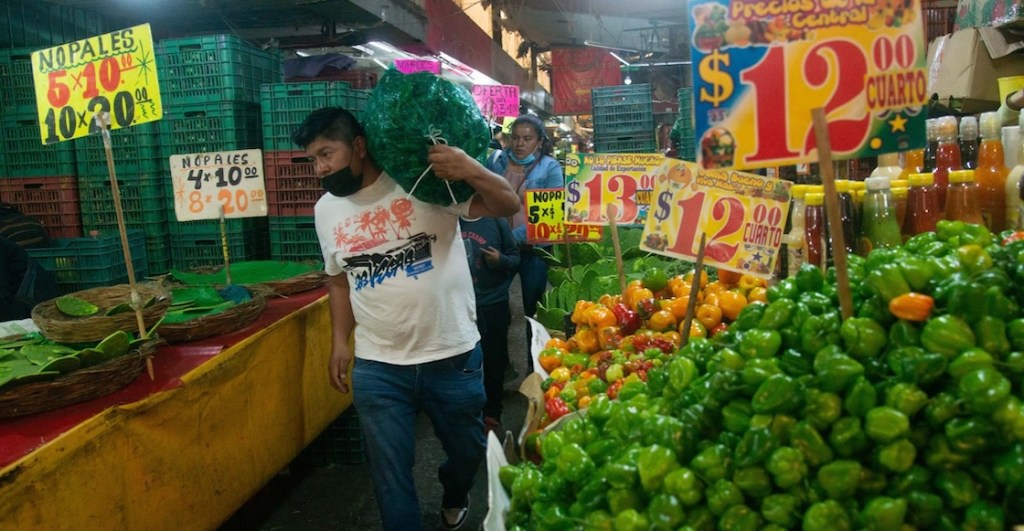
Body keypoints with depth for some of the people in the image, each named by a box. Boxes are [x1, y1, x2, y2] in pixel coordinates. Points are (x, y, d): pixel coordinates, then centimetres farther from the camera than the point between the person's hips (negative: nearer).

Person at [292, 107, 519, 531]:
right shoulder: (325, 210, 4)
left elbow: (508, 206, -15)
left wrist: (472, 170, -33)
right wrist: (339, 342, 10)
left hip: (452, 357, -2)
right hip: (376, 368, 2)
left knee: (468, 450, 20)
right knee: (390, 476, 10)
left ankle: (454, 495, 53)